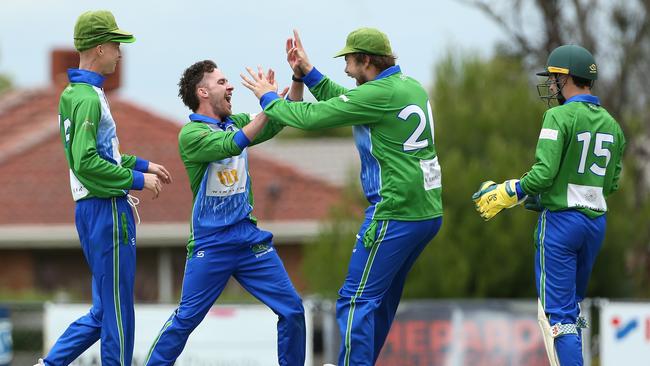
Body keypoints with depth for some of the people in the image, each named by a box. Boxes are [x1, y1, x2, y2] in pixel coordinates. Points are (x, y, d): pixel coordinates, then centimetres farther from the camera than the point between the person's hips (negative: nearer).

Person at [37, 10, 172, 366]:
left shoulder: (73, 93, 15)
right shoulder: (88, 98, -16)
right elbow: (86, 163, -24)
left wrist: (140, 163, 20)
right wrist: (136, 179, -17)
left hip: (91, 211, 10)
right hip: (106, 211, -10)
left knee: (105, 309, 14)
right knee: (117, 310, -2)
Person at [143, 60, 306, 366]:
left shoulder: (236, 122, 9)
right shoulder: (191, 134, -11)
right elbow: (232, 145, -27)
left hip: (249, 237, 6)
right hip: (210, 245, -5)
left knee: (292, 310, 0)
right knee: (186, 319, -3)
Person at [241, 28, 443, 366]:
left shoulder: (379, 94, -16)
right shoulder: (410, 86, 11)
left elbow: (313, 117, -12)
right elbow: (345, 100, 22)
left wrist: (268, 98, 4)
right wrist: (307, 74, 20)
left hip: (396, 216, -9)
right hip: (428, 211, 9)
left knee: (356, 301, -5)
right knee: (381, 297, 19)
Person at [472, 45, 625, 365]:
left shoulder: (560, 117, -11)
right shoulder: (610, 124, 10)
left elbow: (544, 173, -18)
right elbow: (611, 183, 13)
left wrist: (504, 195, -6)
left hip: (561, 220, -7)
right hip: (596, 222, 7)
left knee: (556, 312, -6)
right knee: (571, 307, 19)